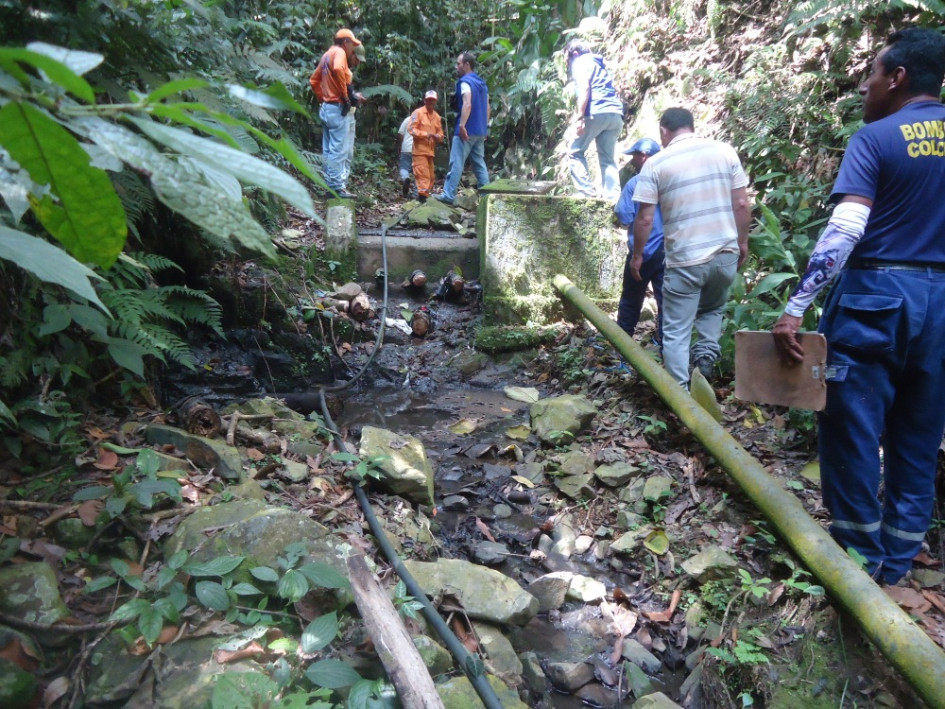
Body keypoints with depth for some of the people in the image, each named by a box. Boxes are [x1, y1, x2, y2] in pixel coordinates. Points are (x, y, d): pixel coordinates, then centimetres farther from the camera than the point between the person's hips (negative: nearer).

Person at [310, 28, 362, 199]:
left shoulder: (327, 55, 19)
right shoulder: (339, 52, -8)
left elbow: (314, 80, 24)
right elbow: (338, 69, -30)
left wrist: (323, 98, 20)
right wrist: (345, 96, -23)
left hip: (326, 107, 10)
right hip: (337, 108, -10)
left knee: (328, 150, 10)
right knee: (338, 150, -10)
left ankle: (330, 185, 15)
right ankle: (337, 187, -10)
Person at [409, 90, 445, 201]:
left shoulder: (437, 116, 15)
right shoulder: (418, 113, -2)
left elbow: (440, 133, 17)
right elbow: (412, 129, -10)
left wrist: (437, 136, -7)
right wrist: (425, 134, -20)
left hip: (431, 150, 7)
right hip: (420, 150, -7)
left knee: (430, 176, 9)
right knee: (422, 174, -13)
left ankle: (425, 195, 17)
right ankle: (422, 196, -15)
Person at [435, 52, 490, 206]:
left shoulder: (465, 82, -9)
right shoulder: (482, 83, 17)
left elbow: (467, 104, -24)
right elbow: (487, 108, 20)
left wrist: (462, 125, -30)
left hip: (467, 130, -8)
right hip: (480, 131, 8)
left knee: (456, 163, -7)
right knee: (479, 163, 11)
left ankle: (448, 195, -8)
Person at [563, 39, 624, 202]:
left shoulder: (580, 62, 6)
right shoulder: (598, 63, 32)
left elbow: (584, 89, -10)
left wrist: (579, 117, -16)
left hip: (597, 113, -8)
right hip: (615, 114, 8)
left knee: (575, 152, 3)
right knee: (607, 158, 6)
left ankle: (587, 190, -7)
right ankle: (613, 197, -4)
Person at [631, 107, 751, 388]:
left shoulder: (656, 164, -3)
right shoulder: (724, 151, 3)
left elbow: (645, 219, -4)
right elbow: (741, 204, 3)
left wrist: (637, 255, 9)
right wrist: (742, 242, 16)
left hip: (684, 260, -3)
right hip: (725, 253, 3)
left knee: (676, 332, 7)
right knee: (712, 309, 29)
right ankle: (706, 354, 7)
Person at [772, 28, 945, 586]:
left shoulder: (876, 138, -7)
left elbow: (845, 230, -19)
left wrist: (796, 307, -20)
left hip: (875, 295, -6)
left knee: (852, 427, 5)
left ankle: (861, 555, 15)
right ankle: (898, 561, 23)